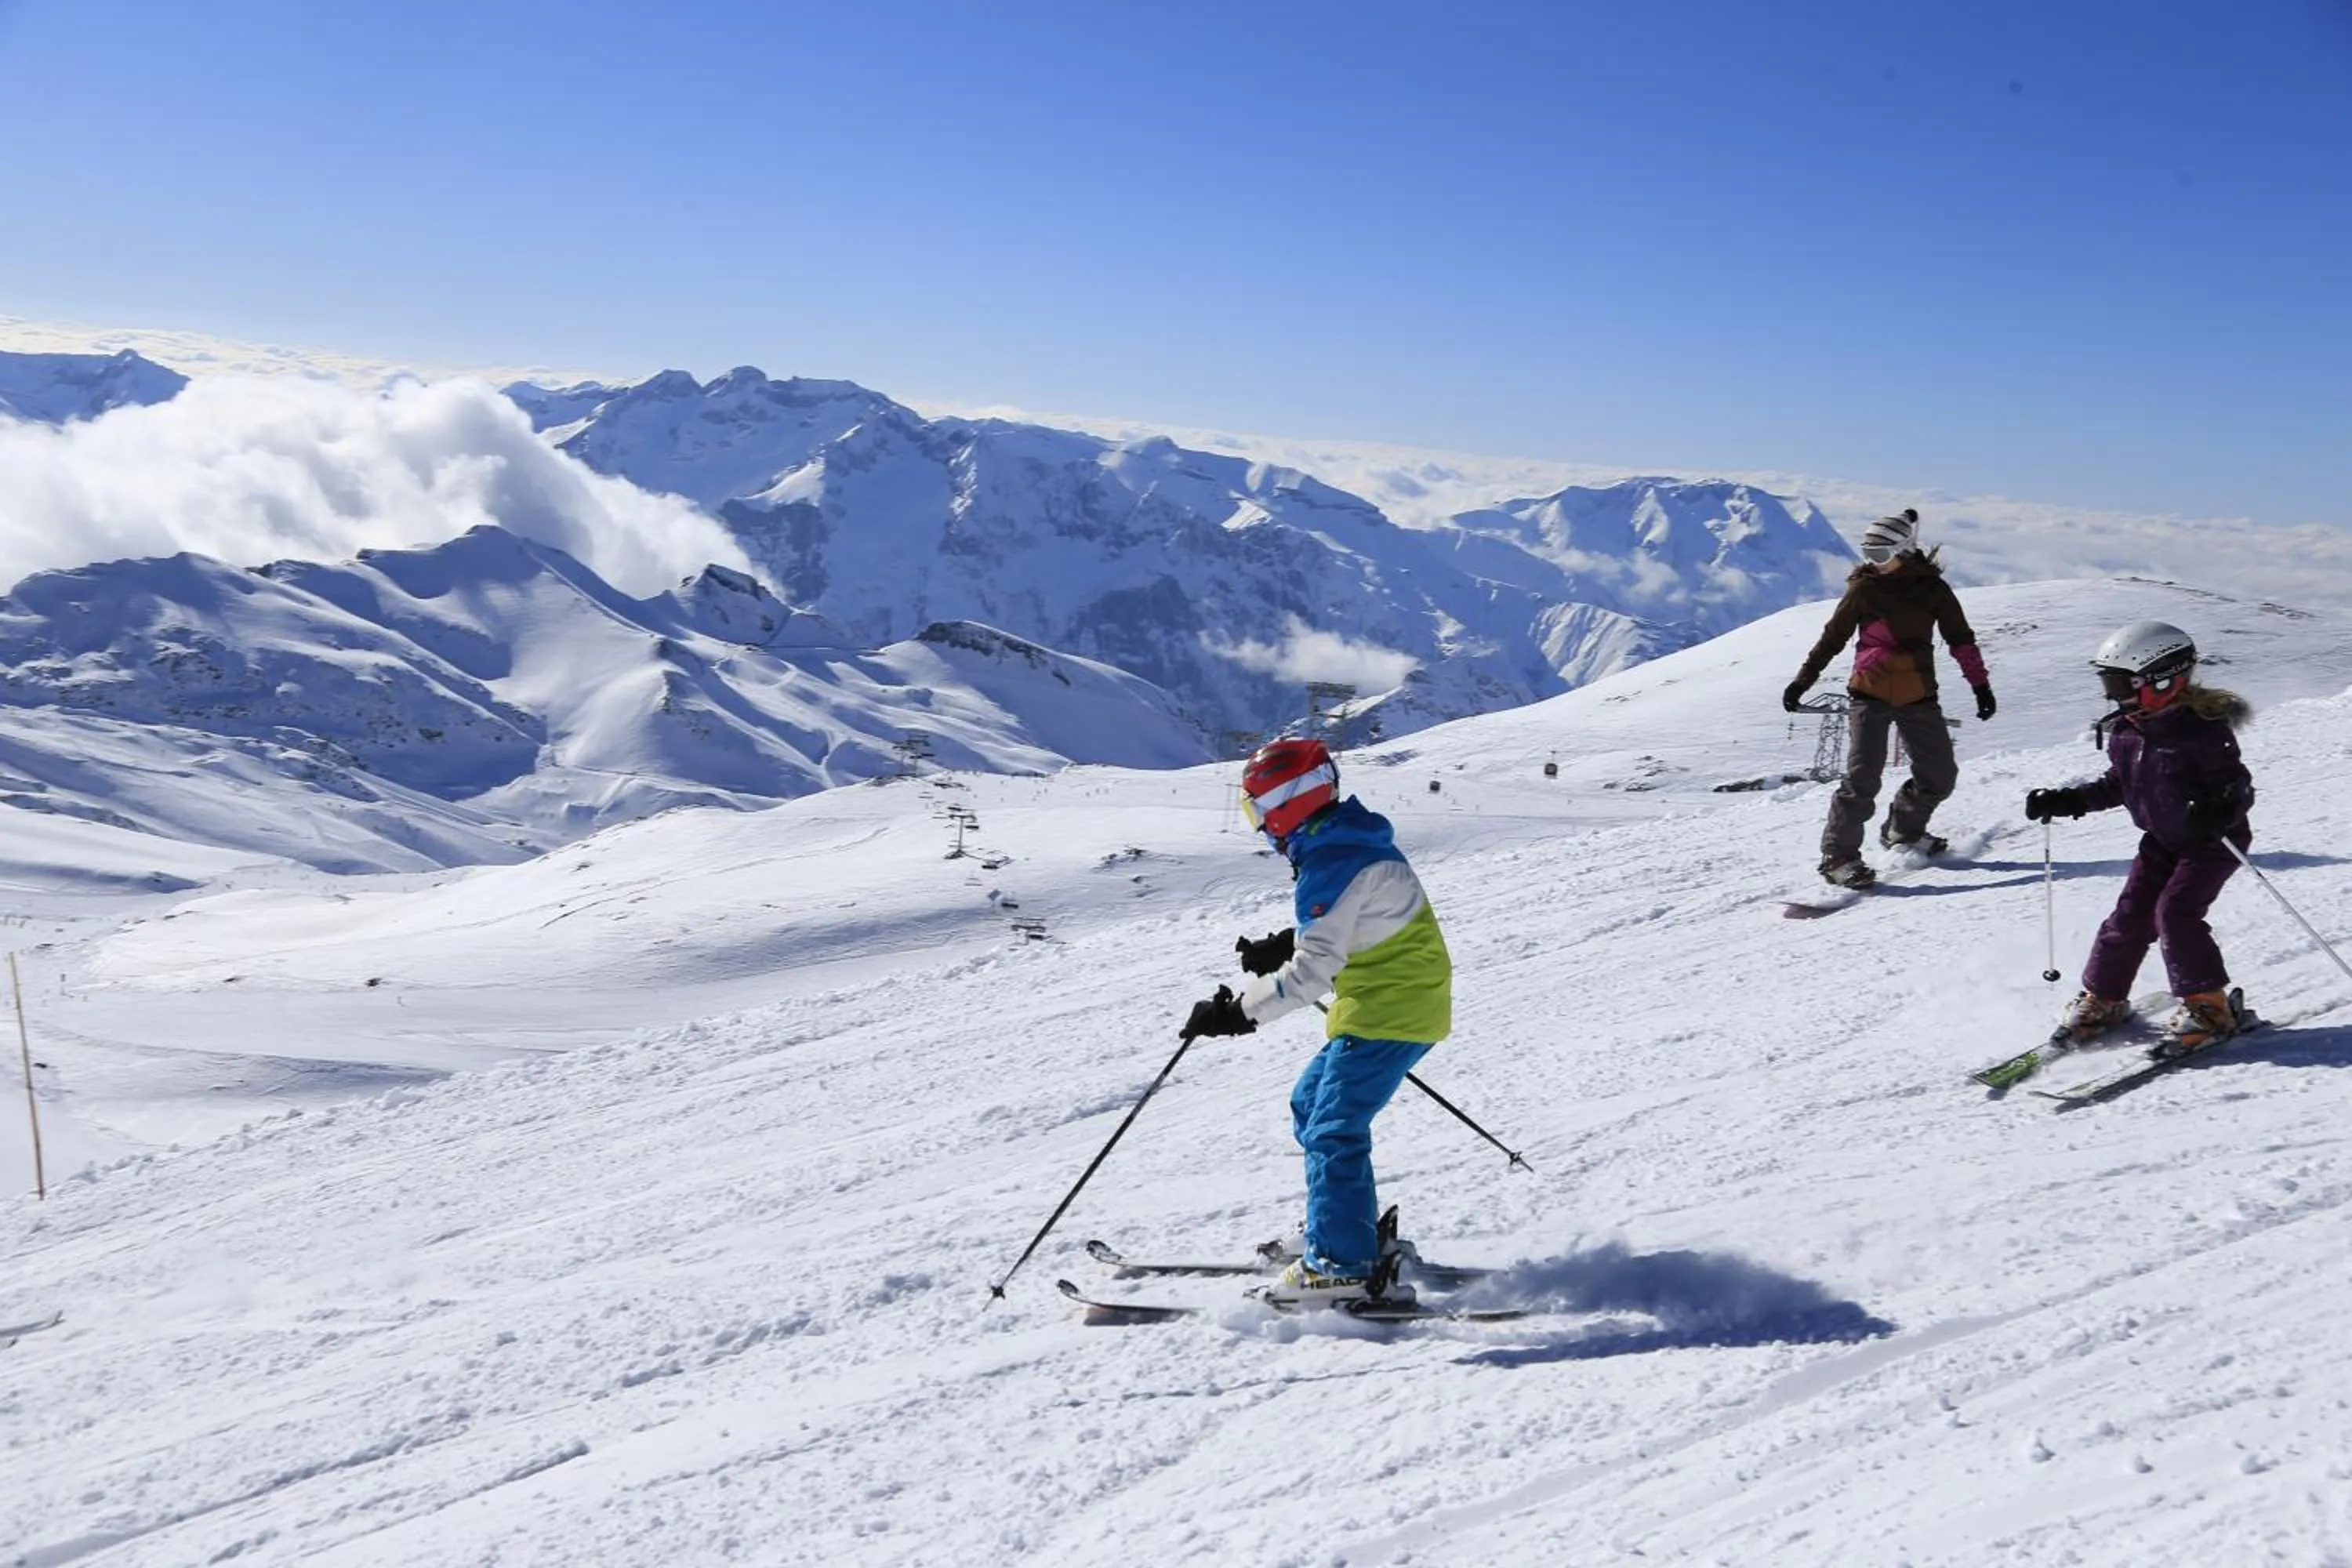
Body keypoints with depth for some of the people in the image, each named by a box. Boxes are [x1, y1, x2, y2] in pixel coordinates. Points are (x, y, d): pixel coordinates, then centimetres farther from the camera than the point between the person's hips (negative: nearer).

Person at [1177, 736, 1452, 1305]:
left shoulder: (1329, 865, -21)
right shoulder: (1353, 840, 9)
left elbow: (1313, 970, -25)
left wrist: (1239, 1011, -22)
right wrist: (1286, 945, 11)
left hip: (1389, 1011, -10)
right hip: (1408, 1001, 10)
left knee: (1333, 1130, -9)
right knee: (1311, 1105, 19)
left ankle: (1342, 1264, -6)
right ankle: (1352, 1229, 25)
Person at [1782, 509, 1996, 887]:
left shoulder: (1933, 588, 1)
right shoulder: (1864, 587, -3)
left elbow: (1961, 640, 10)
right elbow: (1832, 638, 4)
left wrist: (1980, 685, 9)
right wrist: (1801, 682, 3)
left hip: (1919, 697, 3)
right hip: (1869, 694, -3)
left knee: (1940, 777, 8)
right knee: (1862, 780, -13)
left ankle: (1901, 831, 32)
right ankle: (1838, 857, -4)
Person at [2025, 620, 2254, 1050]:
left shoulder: (2204, 730, -24)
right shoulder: (2124, 733, -2)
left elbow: (2238, 788, -21)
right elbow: (2118, 786, 13)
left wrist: (2219, 812, -43)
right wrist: (2065, 801, 5)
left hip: (2211, 841, -7)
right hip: (2162, 840, 7)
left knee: (2175, 911, -18)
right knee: (2131, 914, 2)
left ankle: (2208, 1004, -5)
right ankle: (2103, 997, 16)